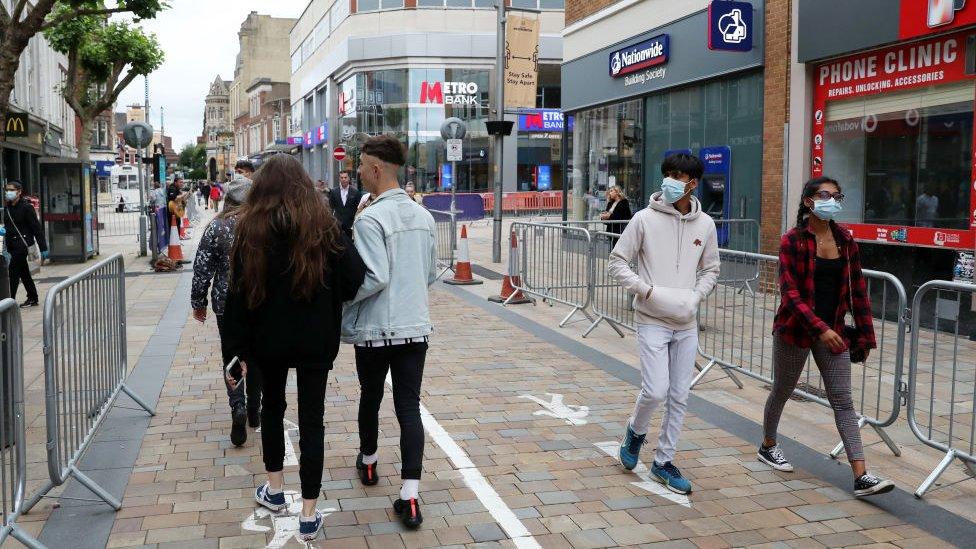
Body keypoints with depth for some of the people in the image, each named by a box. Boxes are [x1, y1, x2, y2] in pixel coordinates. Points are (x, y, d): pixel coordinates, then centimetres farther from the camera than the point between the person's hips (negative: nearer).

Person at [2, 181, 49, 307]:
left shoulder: (26, 207, -10)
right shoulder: (7, 208, 12)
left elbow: (37, 228, -11)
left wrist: (43, 248, -14)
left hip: (22, 244, -8)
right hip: (12, 245, 8)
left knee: (13, 272, -13)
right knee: (24, 273, 13)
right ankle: (33, 299, 22)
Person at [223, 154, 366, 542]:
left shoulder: (250, 227, -5)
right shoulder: (322, 225, -7)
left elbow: (239, 292, -6)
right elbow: (354, 278, -12)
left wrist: (237, 346, -1)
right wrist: (328, 302, 7)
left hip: (268, 338, 1)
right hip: (315, 338, -1)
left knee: (272, 406, 23)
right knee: (312, 419, 5)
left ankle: (274, 490, 35)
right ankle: (309, 516, 7)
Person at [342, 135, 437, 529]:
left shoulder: (370, 218, -16)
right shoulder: (423, 216, 6)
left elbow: (375, 278, -22)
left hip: (376, 329, -4)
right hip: (416, 326, 4)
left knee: (370, 397, 19)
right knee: (409, 407, 3)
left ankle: (368, 463, 42)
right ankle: (410, 497, -3)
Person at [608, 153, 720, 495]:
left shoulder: (705, 224, 4)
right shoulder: (645, 219, -6)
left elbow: (711, 270, 14)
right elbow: (617, 262, -3)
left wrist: (695, 296, -4)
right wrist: (648, 291, -15)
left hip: (686, 324, 4)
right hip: (652, 321, -4)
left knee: (679, 396, 8)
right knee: (656, 390, -12)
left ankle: (663, 462, 23)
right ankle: (636, 432, 21)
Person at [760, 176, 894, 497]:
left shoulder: (846, 241, 3)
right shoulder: (792, 241, -11)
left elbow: (857, 290, 7)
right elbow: (790, 292, -17)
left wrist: (865, 334, 6)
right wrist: (820, 329, -25)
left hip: (833, 330, 4)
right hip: (796, 328, -3)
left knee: (843, 401, -1)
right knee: (782, 391, 14)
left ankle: (861, 477, -4)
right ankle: (768, 446, 38)